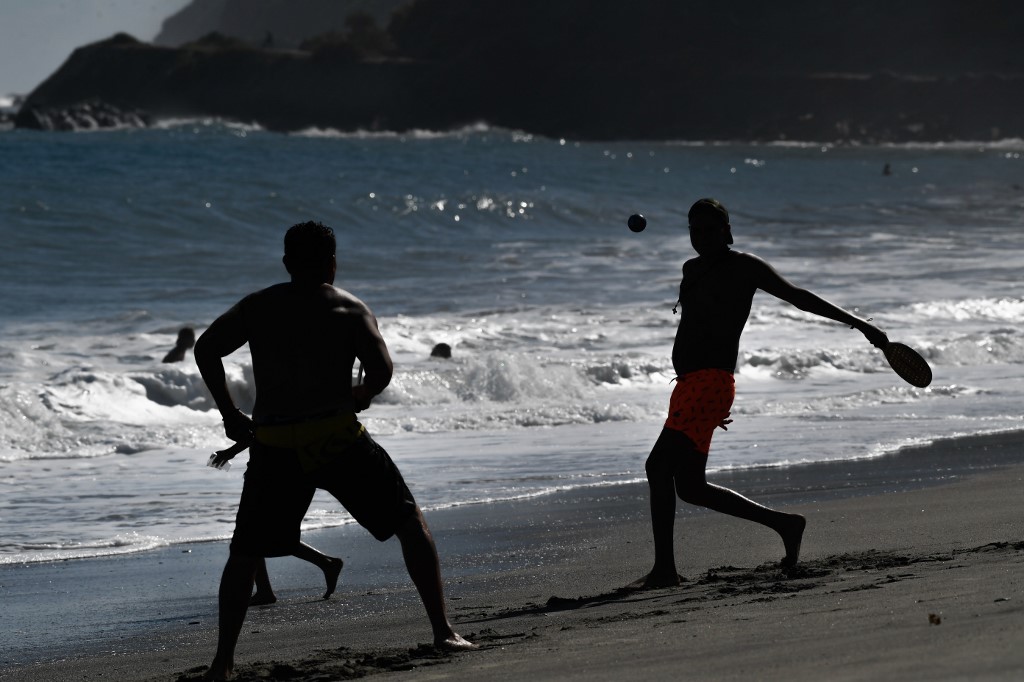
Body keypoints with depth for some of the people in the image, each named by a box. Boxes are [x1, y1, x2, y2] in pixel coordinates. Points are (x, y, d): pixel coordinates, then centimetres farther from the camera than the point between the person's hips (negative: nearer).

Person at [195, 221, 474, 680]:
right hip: (339, 439, -2)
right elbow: (382, 371, -8)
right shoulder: (350, 309, 4)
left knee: (244, 554, 15)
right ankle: (442, 631, 6)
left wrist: (229, 414, 13)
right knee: (410, 522, 13)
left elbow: (206, 350, 6)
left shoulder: (258, 307, 12)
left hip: (275, 450, 2)